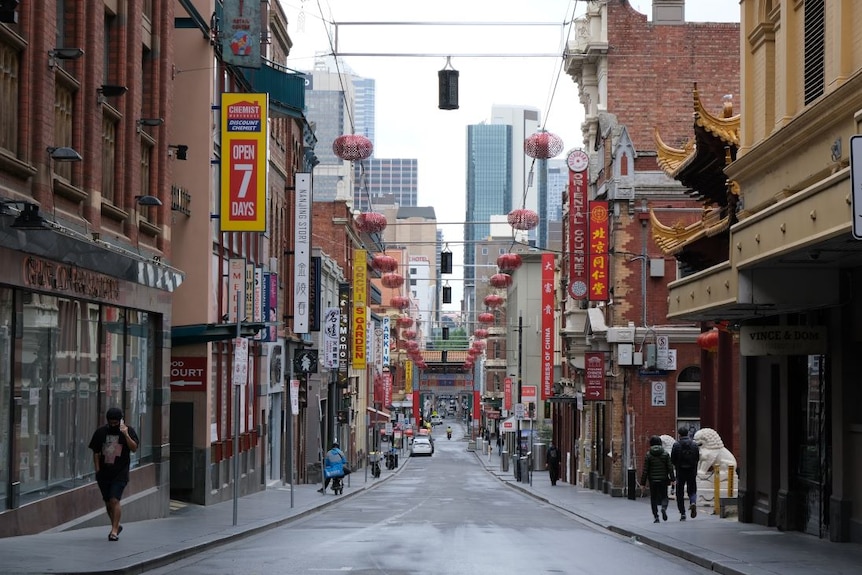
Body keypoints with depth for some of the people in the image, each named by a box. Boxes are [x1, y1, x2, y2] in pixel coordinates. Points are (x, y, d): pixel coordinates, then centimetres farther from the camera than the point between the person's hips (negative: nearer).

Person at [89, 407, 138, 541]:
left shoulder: (128, 431, -1)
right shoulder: (101, 432, 6)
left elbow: (134, 448, -13)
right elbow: (95, 452, 11)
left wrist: (126, 434, -23)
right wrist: (97, 470, 4)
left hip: (120, 474, -4)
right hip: (104, 473, 4)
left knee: (114, 500, -15)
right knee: (108, 502, 12)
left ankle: (114, 531, -13)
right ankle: (116, 526, 31)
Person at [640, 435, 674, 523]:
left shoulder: (648, 455, -4)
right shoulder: (665, 454, -1)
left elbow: (645, 470, -4)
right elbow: (670, 468, -4)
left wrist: (642, 483, -1)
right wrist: (672, 479, 0)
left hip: (652, 480, -1)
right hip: (663, 479, 1)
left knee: (653, 498, 9)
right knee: (664, 496, 11)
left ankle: (656, 517, 3)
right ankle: (664, 508, -20)